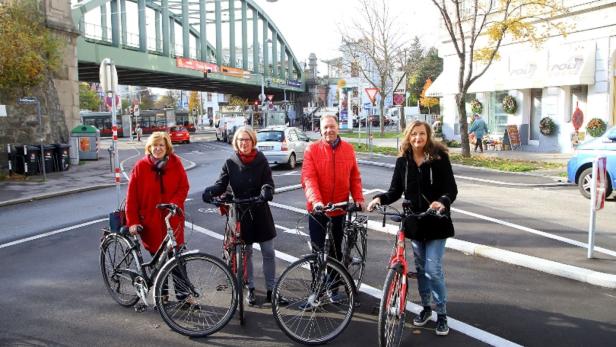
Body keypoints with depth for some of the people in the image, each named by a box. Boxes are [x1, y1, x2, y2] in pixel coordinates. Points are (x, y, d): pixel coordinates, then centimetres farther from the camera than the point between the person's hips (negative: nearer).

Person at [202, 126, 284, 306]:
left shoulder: (261, 161, -3)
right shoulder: (230, 163, -2)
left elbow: (268, 182, -8)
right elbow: (221, 184, -6)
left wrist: (267, 190, -32)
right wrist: (210, 191, -27)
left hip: (260, 212, 0)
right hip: (240, 213, 0)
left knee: (269, 253, 3)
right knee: (246, 253, 11)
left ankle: (271, 290, 14)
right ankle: (250, 289, 26)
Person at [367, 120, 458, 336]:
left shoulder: (439, 157, -8)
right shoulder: (403, 161, 1)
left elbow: (451, 189, -10)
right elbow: (396, 191, 2)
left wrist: (442, 201, -31)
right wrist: (380, 198, -17)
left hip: (436, 221, -3)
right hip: (414, 221, 4)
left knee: (433, 269, -6)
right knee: (420, 268, 14)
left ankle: (442, 313, 11)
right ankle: (426, 307, 31)